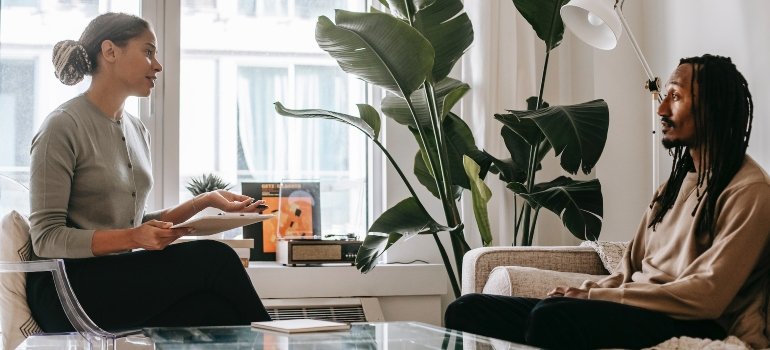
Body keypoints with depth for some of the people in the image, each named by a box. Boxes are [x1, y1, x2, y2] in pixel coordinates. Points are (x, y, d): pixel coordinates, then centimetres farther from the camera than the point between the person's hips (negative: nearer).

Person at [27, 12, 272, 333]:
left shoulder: (136, 130, 16)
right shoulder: (63, 126, -8)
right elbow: (46, 238, -12)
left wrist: (204, 201, 5)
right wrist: (133, 238, -24)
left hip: (122, 278, 7)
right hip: (69, 288, -6)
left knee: (213, 311, -26)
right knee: (213, 258, -23)